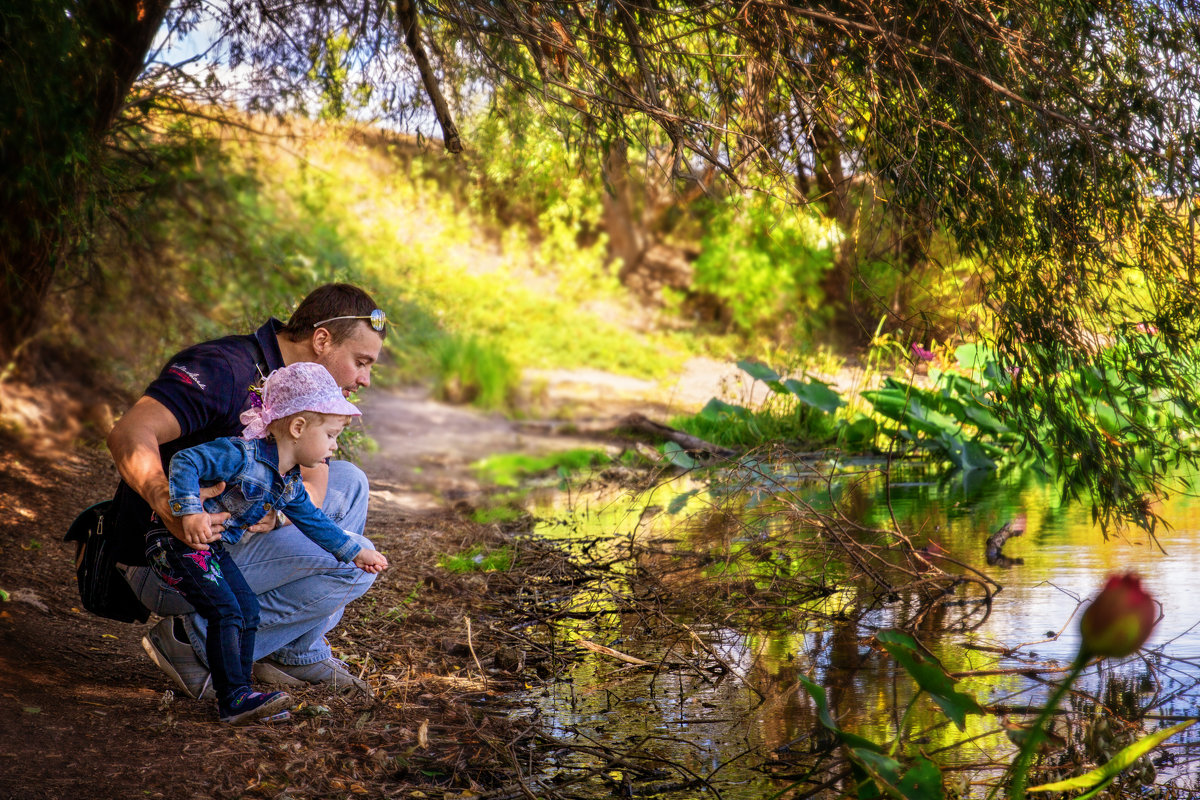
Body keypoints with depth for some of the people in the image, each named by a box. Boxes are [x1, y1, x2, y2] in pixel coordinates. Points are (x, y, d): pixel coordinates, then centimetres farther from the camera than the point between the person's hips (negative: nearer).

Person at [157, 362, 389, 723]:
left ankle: (240, 691, 15)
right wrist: (190, 511, -40)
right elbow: (184, 462, -28)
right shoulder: (242, 454, -24)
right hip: (177, 542, -9)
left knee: (248, 611, 8)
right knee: (226, 613, -16)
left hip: (214, 550, 10)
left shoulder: (289, 484, 5)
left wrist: (355, 552, 24)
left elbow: (313, 522, 20)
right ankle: (233, 699, -12)